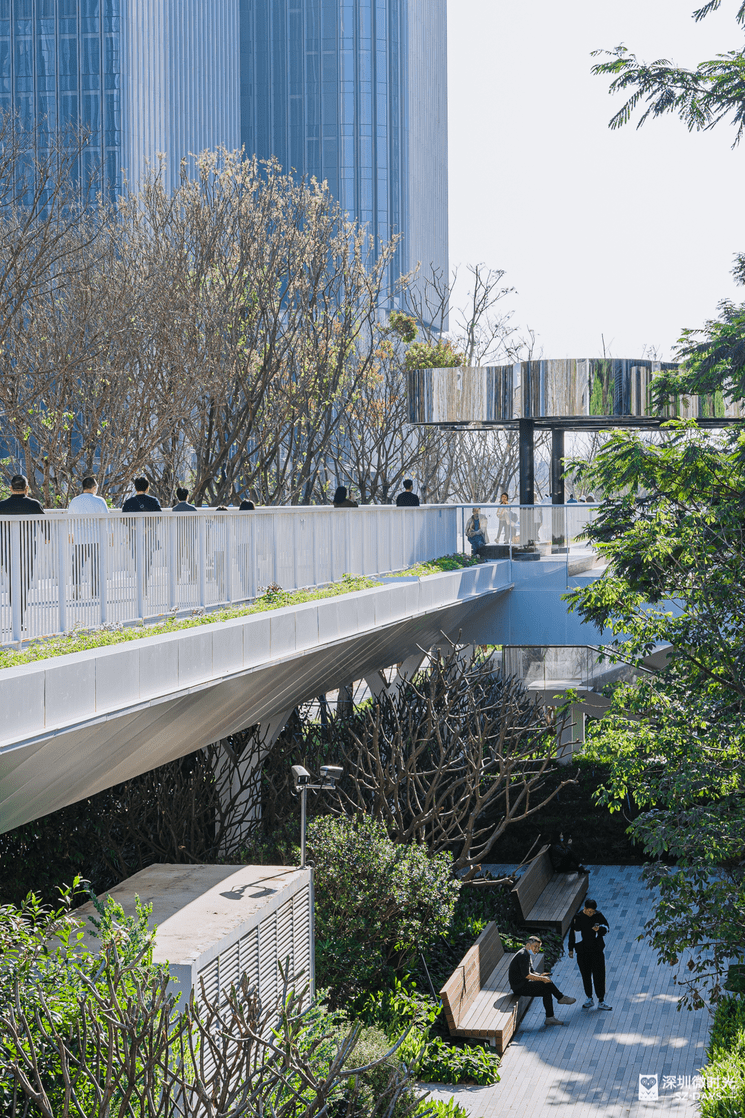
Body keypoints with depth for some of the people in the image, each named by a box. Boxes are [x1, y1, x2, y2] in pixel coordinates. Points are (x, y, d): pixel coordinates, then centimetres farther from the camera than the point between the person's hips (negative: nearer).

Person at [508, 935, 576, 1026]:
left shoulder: (528, 955, 16)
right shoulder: (523, 956, -18)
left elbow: (531, 972, 23)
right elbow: (527, 975, -25)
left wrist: (540, 975, 3)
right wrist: (542, 978, -20)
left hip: (523, 985, 10)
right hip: (519, 987, -10)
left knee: (547, 991, -3)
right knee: (547, 983, -17)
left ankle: (550, 1018, -3)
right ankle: (561, 998, 3)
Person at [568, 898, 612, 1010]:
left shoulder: (598, 916, -4)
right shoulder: (578, 918, -5)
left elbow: (606, 928, 1)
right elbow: (572, 933, 4)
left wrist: (599, 929, -22)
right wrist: (571, 949, 5)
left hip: (597, 950, 0)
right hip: (583, 951, 0)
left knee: (599, 975, -3)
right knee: (586, 975, 8)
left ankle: (601, 1001, 4)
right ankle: (589, 999, 22)